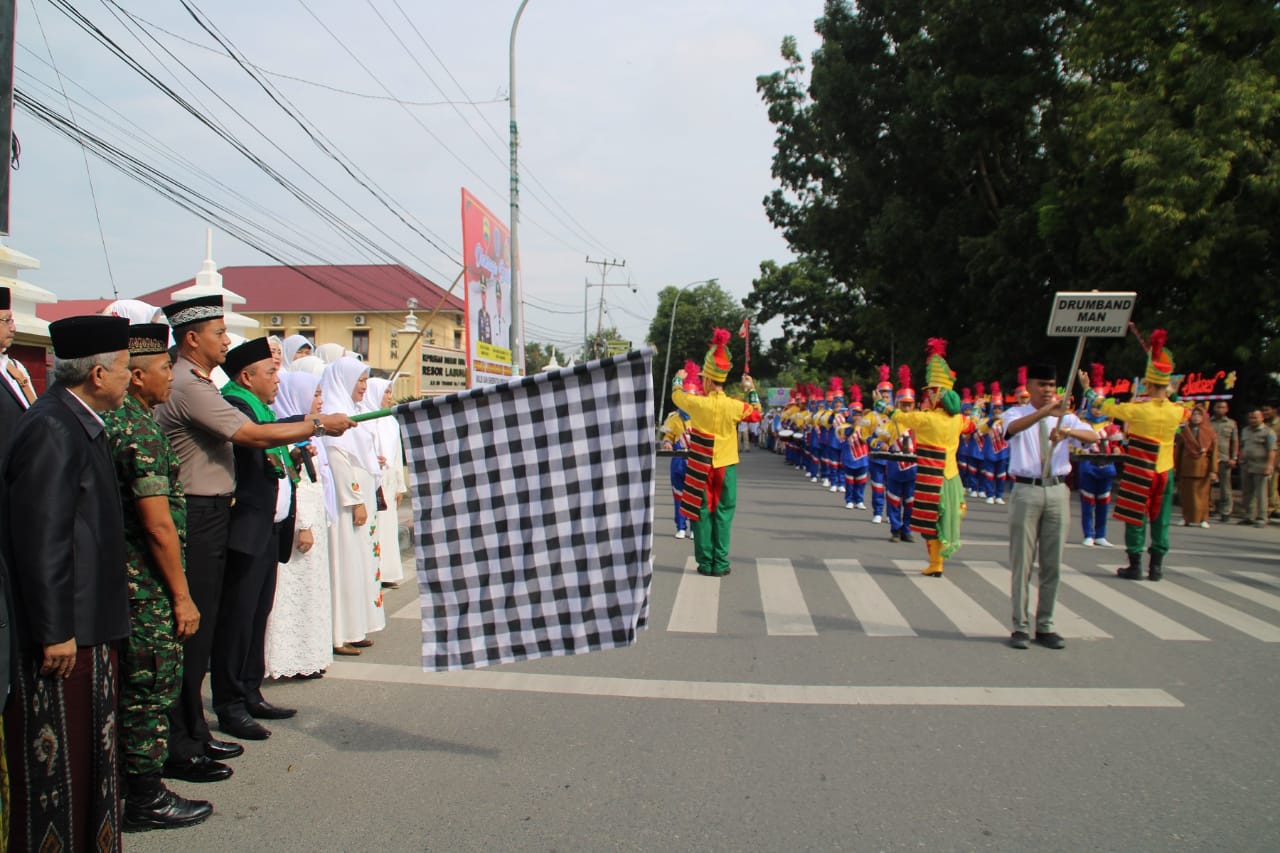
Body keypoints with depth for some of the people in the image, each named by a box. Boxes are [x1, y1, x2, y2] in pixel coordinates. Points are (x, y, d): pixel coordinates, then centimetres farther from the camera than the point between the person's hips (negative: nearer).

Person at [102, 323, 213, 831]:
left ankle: (129, 785, 31)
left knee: (134, 686, 19)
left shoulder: (109, 420, 10)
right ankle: (146, 800, 14)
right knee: (153, 687, 2)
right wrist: (181, 595, -15)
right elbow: (158, 525, -21)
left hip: (118, 576, 9)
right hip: (146, 585, -9)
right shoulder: (140, 429, -19)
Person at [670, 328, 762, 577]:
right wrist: (751, 390, 22)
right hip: (726, 468, 1)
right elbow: (757, 414, 13)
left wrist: (678, 378, 32)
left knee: (702, 513, 7)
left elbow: (676, 395, 12)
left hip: (700, 469, -1)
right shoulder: (734, 406, -9)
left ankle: (706, 563, 9)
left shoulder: (697, 403, -11)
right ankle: (720, 564, 5)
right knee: (723, 514, 6)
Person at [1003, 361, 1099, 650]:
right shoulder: (1016, 413, 0)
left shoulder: (1065, 417, 9)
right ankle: (1020, 627, 7)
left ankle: (1044, 626, 19)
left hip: (1058, 491, 4)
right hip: (1026, 490, -3)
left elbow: (1093, 437, -9)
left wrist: (1068, 431, -30)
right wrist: (1045, 411, -43)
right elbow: (1013, 427, -26)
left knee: (1052, 564, 8)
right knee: (1022, 563, 0)